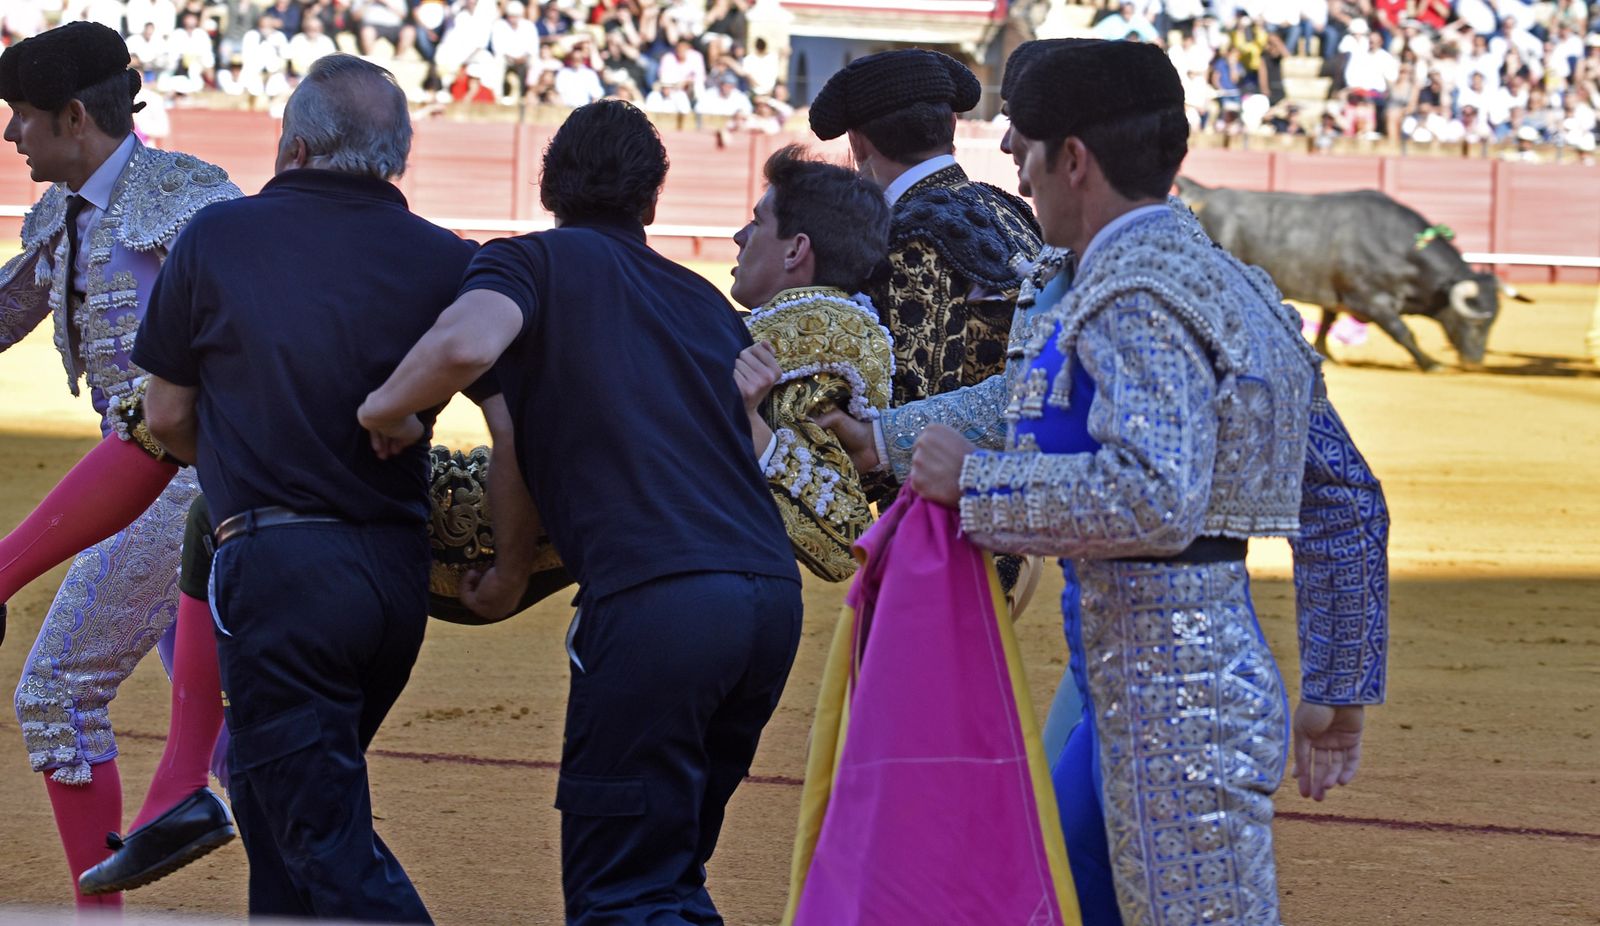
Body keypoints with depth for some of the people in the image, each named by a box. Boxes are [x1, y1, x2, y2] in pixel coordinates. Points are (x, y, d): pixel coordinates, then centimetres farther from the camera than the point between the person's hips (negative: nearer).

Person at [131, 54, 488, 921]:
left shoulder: (215, 238, -1)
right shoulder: (444, 261, 4)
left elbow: (167, 418, 7)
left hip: (275, 566, -5)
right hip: (400, 572, 5)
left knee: (327, 840, -5)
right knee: (275, 795, 23)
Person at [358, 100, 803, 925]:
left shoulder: (536, 261, 8)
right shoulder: (706, 302, 26)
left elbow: (465, 343, -15)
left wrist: (384, 408, 7)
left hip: (654, 600, -6)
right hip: (773, 594, 6)